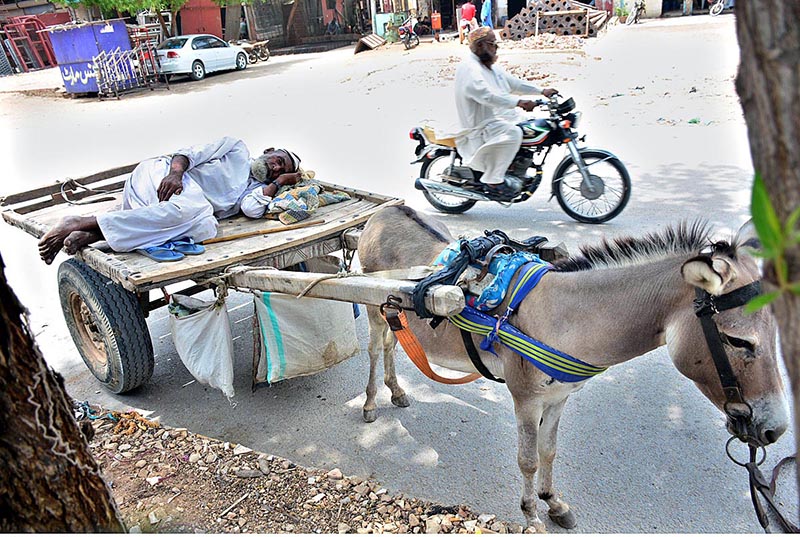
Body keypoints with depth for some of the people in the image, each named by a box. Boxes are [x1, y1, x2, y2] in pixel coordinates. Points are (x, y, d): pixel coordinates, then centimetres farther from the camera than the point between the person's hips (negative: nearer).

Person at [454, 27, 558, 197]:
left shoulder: (490, 67, 17)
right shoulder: (469, 68, -16)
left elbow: (513, 83, 22)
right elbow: (487, 95, -32)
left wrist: (542, 91, 14)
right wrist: (519, 102, -40)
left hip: (500, 117, 11)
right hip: (482, 125, -11)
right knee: (513, 133, -34)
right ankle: (493, 180, -21)